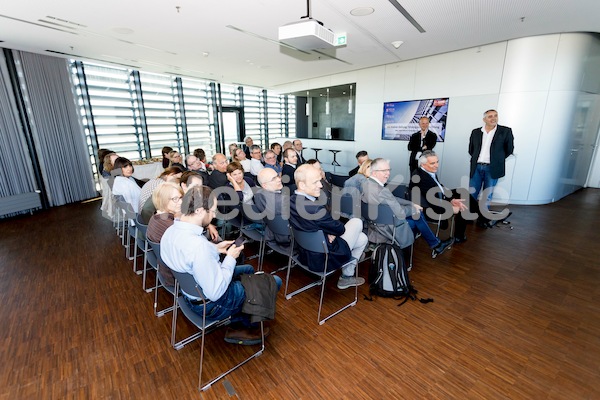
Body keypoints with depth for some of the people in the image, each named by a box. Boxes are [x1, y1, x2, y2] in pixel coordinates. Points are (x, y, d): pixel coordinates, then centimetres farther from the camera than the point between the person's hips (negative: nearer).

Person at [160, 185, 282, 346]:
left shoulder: (170, 231, -9)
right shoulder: (198, 245, -38)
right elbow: (215, 292, -31)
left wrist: (215, 249, 1)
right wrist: (230, 258, -19)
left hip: (191, 290, 9)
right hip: (213, 303, -9)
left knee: (248, 269, 27)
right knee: (275, 281, 5)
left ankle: (238, 325, 30)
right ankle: (247, 326, 29)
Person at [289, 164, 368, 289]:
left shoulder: (291, 201, -10)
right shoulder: (315, 208, -36)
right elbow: (340, 229, -17)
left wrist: (329, 232, -7)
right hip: (322, 259, -7)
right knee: (357, 222, 8)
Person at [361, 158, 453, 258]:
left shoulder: (367, 183, -3)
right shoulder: (382, 191, -32)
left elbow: (393, 199, 7)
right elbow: (400, 213, -21)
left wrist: (412, 204, 6)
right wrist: (413, 207, -1)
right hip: (387, 229, -8)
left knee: (416, 212, 16)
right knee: (417, 216, 9)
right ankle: (436, 245, 32)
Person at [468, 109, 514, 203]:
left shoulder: (506, 131, 1)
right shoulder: (475, 132, 8)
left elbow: (509, 149, 7)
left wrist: (498, 159, 8)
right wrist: (476, 159, 7)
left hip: (492, 168, -2)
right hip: (476, 167, 2)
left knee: (487, 196, 6)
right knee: (471, 194, 5)